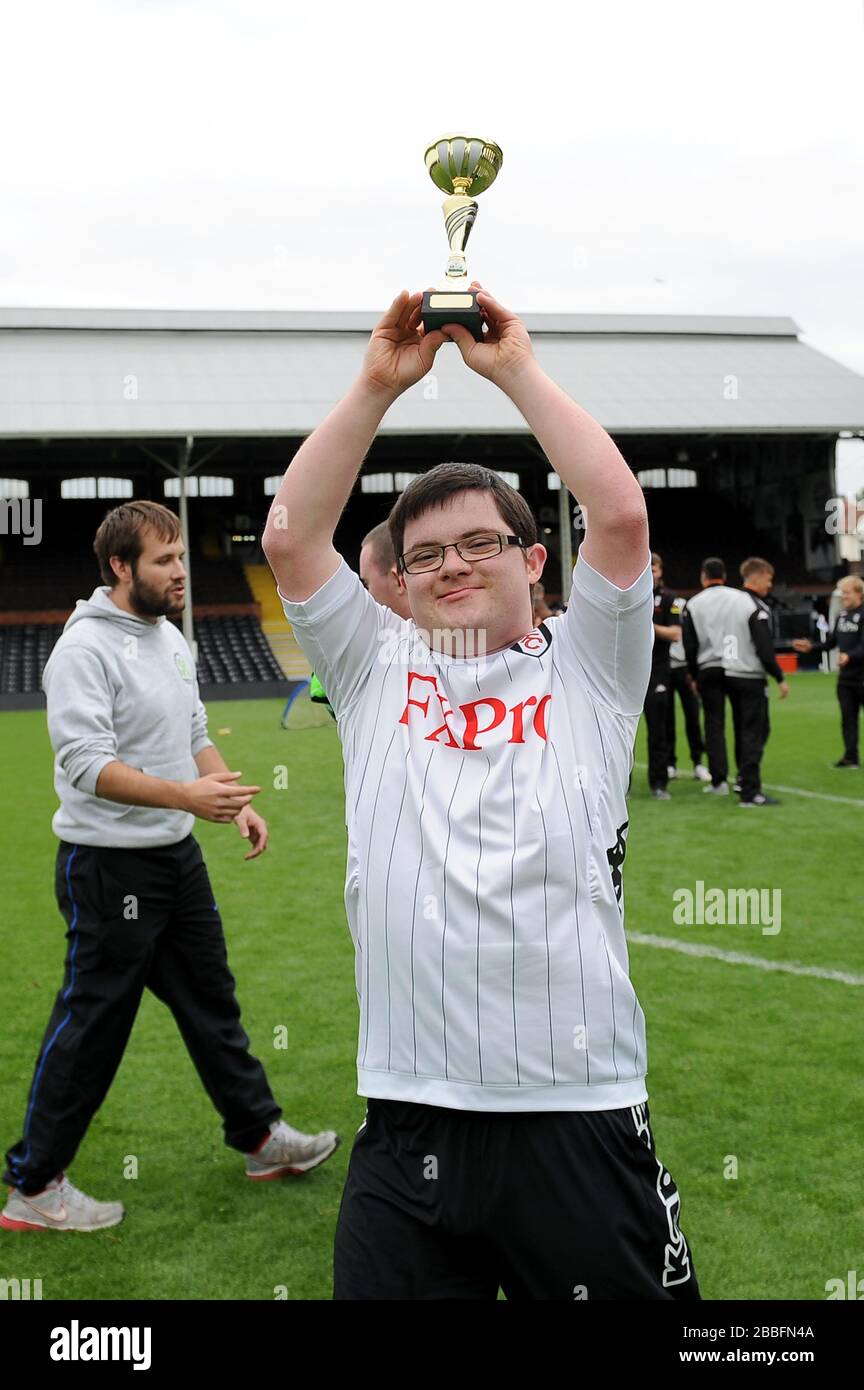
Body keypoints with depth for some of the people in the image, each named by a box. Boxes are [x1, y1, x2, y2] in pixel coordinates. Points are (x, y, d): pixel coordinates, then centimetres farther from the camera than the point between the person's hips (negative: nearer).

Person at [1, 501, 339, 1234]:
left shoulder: (171, 637, 9)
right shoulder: (85, 648, -18)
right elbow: (87, 764, -27)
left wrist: (238, 802, 4)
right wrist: (189, 796, -37)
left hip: (178, 856, 9)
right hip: (109, 866, -9)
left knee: (213, 1002, 18)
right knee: (90, 1029, 2)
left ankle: (261, 1138, 33)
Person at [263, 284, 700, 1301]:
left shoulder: (585, 669, 5)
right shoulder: (376, 672, 10)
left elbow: (621, 516, -8)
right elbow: (289, 537, 2)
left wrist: (516, 371, -1)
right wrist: (378, 386, 0)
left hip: (579, 1115, -1)